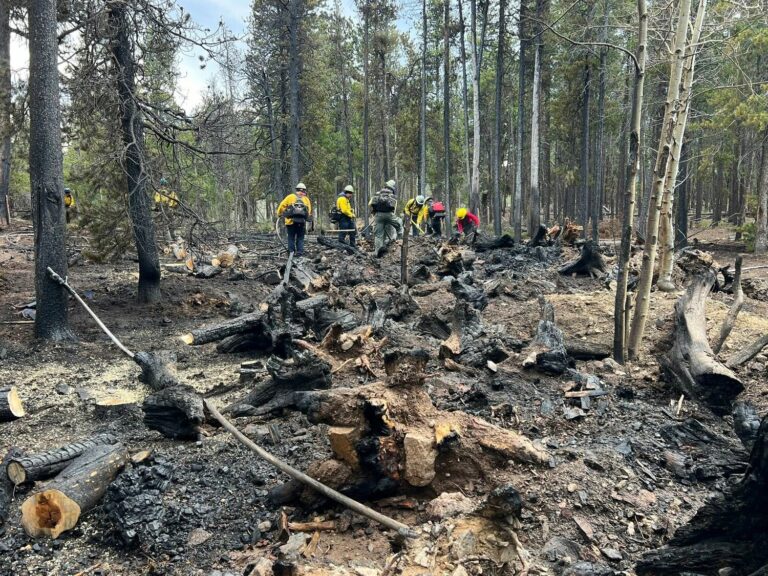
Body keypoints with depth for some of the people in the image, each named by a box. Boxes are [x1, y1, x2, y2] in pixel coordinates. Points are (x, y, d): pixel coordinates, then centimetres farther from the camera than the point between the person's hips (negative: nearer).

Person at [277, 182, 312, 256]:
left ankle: (291, 252, 5)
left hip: (291, 221, -1)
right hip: (302, 222, 1)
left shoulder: (290, 197, 2)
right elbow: (309, 212, 3)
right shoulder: (306, 199, 6)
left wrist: (279, 214, 17)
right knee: (300, 239, 9)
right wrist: (306, 218, 18)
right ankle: (300, 252, 5)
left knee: (291, 238, 7)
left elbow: (282, 206, 3)